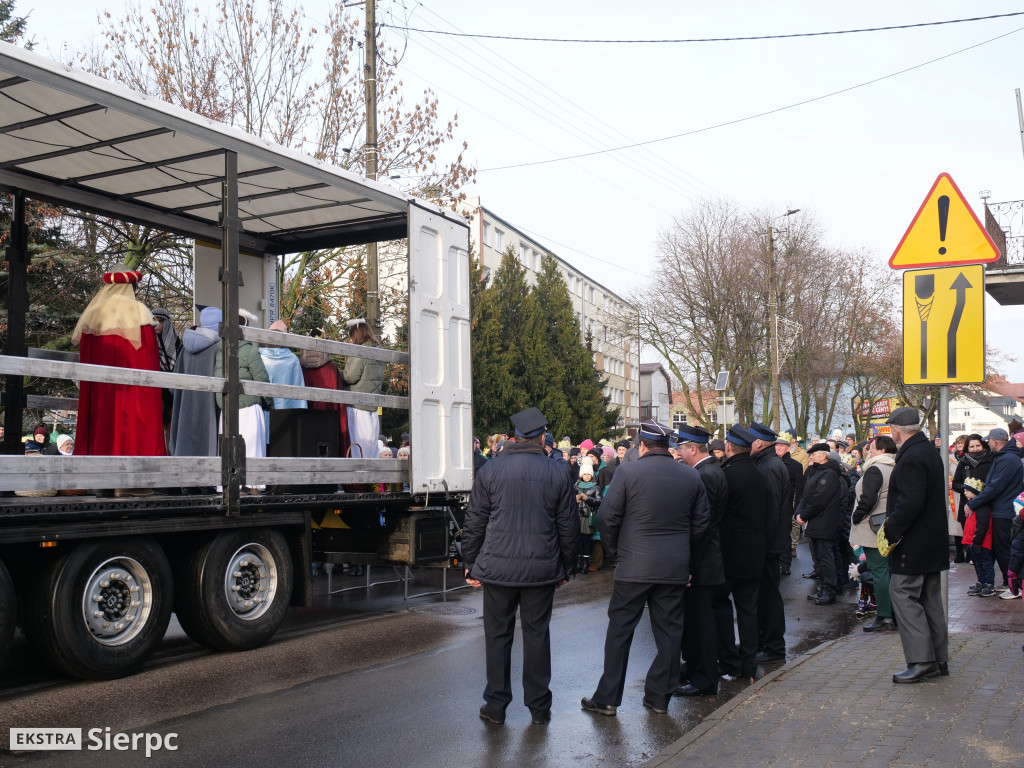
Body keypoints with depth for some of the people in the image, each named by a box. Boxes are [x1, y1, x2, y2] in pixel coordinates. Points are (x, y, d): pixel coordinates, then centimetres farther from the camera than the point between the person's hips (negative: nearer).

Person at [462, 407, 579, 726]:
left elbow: (474, 523, 1)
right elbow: (569, 527, 5)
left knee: (498, 635, 10)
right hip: (542, 569, 1)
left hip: (498, 568, -1)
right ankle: (539, 707, 18)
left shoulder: (489, 470, -2)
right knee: (537, 634, 11)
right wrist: (567, 568, 15)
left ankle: (496, 705, 17)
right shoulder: (557, 473, 0)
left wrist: (470, 564, 10)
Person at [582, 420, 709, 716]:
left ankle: (607, 698, 11)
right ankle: (660, 696, 19)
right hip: (675, 568, 3)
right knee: (669, 631, 12)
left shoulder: (627, 472, -9)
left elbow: (607, 518, -8)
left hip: (634, 566, -3)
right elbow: (700, 524, 8)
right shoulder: (691, 476, 3)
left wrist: (616, 551, 7)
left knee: (619, 630, 6)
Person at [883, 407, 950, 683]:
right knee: (929, 598, 14)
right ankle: (938, 659, 20)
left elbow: (910, 503, -28)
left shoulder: (911, 458, -19)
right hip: (933, 541, 10)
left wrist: (891, 531, -17)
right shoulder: (930, 451, 13)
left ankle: (921, 661, -8)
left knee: (904, 596, -6)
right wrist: (893, 525, 17)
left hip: (913, 545, -10)